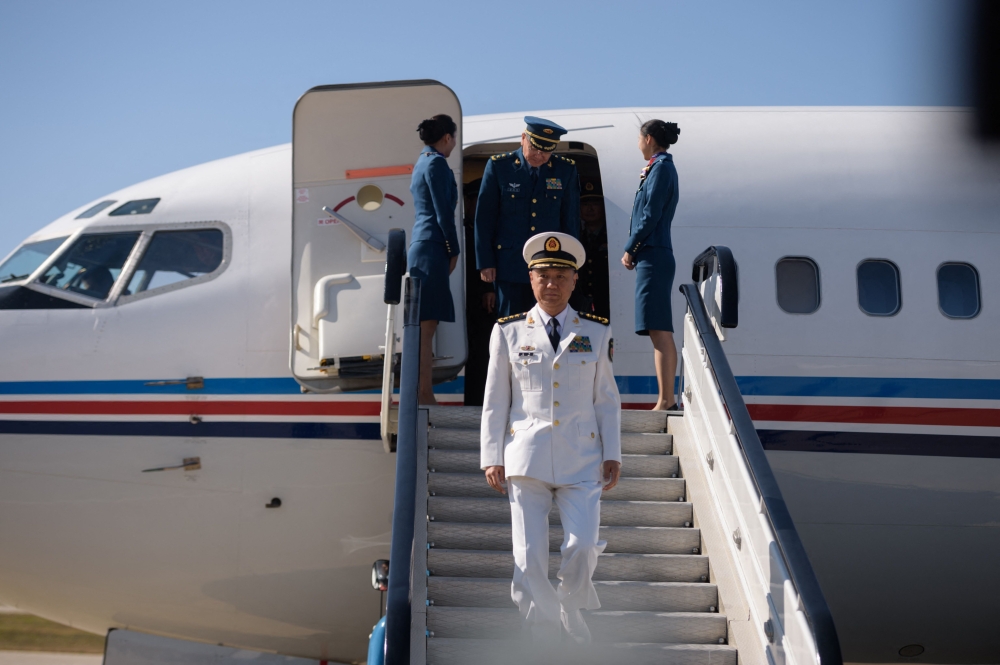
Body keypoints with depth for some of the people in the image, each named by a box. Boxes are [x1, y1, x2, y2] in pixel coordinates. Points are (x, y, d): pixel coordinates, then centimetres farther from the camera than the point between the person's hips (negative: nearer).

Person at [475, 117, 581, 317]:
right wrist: (485, 262, -2)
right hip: (510, 263, -1)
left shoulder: (566, 170, 3)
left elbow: (571, 220, 9)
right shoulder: (499, 166, -1)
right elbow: (484, 218, 1)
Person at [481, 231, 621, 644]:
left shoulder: (596, 333, 9)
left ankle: (572, 610, 18)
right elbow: (495, 401, 8)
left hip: (581, 459, 0)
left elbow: (607, 399, 11)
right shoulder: (509, 332, 7)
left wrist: (612, 455, 4)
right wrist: (492, 457, 2)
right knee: (529, 556, -6)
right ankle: (542, 636, 7)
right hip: (526, 457, 0)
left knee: (583, 547, -12)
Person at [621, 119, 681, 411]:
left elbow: (651, 216, -15)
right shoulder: (660, 168, 19)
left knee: (659, 332, -12)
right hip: (652, 257, 10)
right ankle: (667, 400, 11)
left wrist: (630, 250, -9)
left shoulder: (661, 168, -10)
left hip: (653, 257, -10)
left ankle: (666, 401, -15)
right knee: (660, 333, 9)